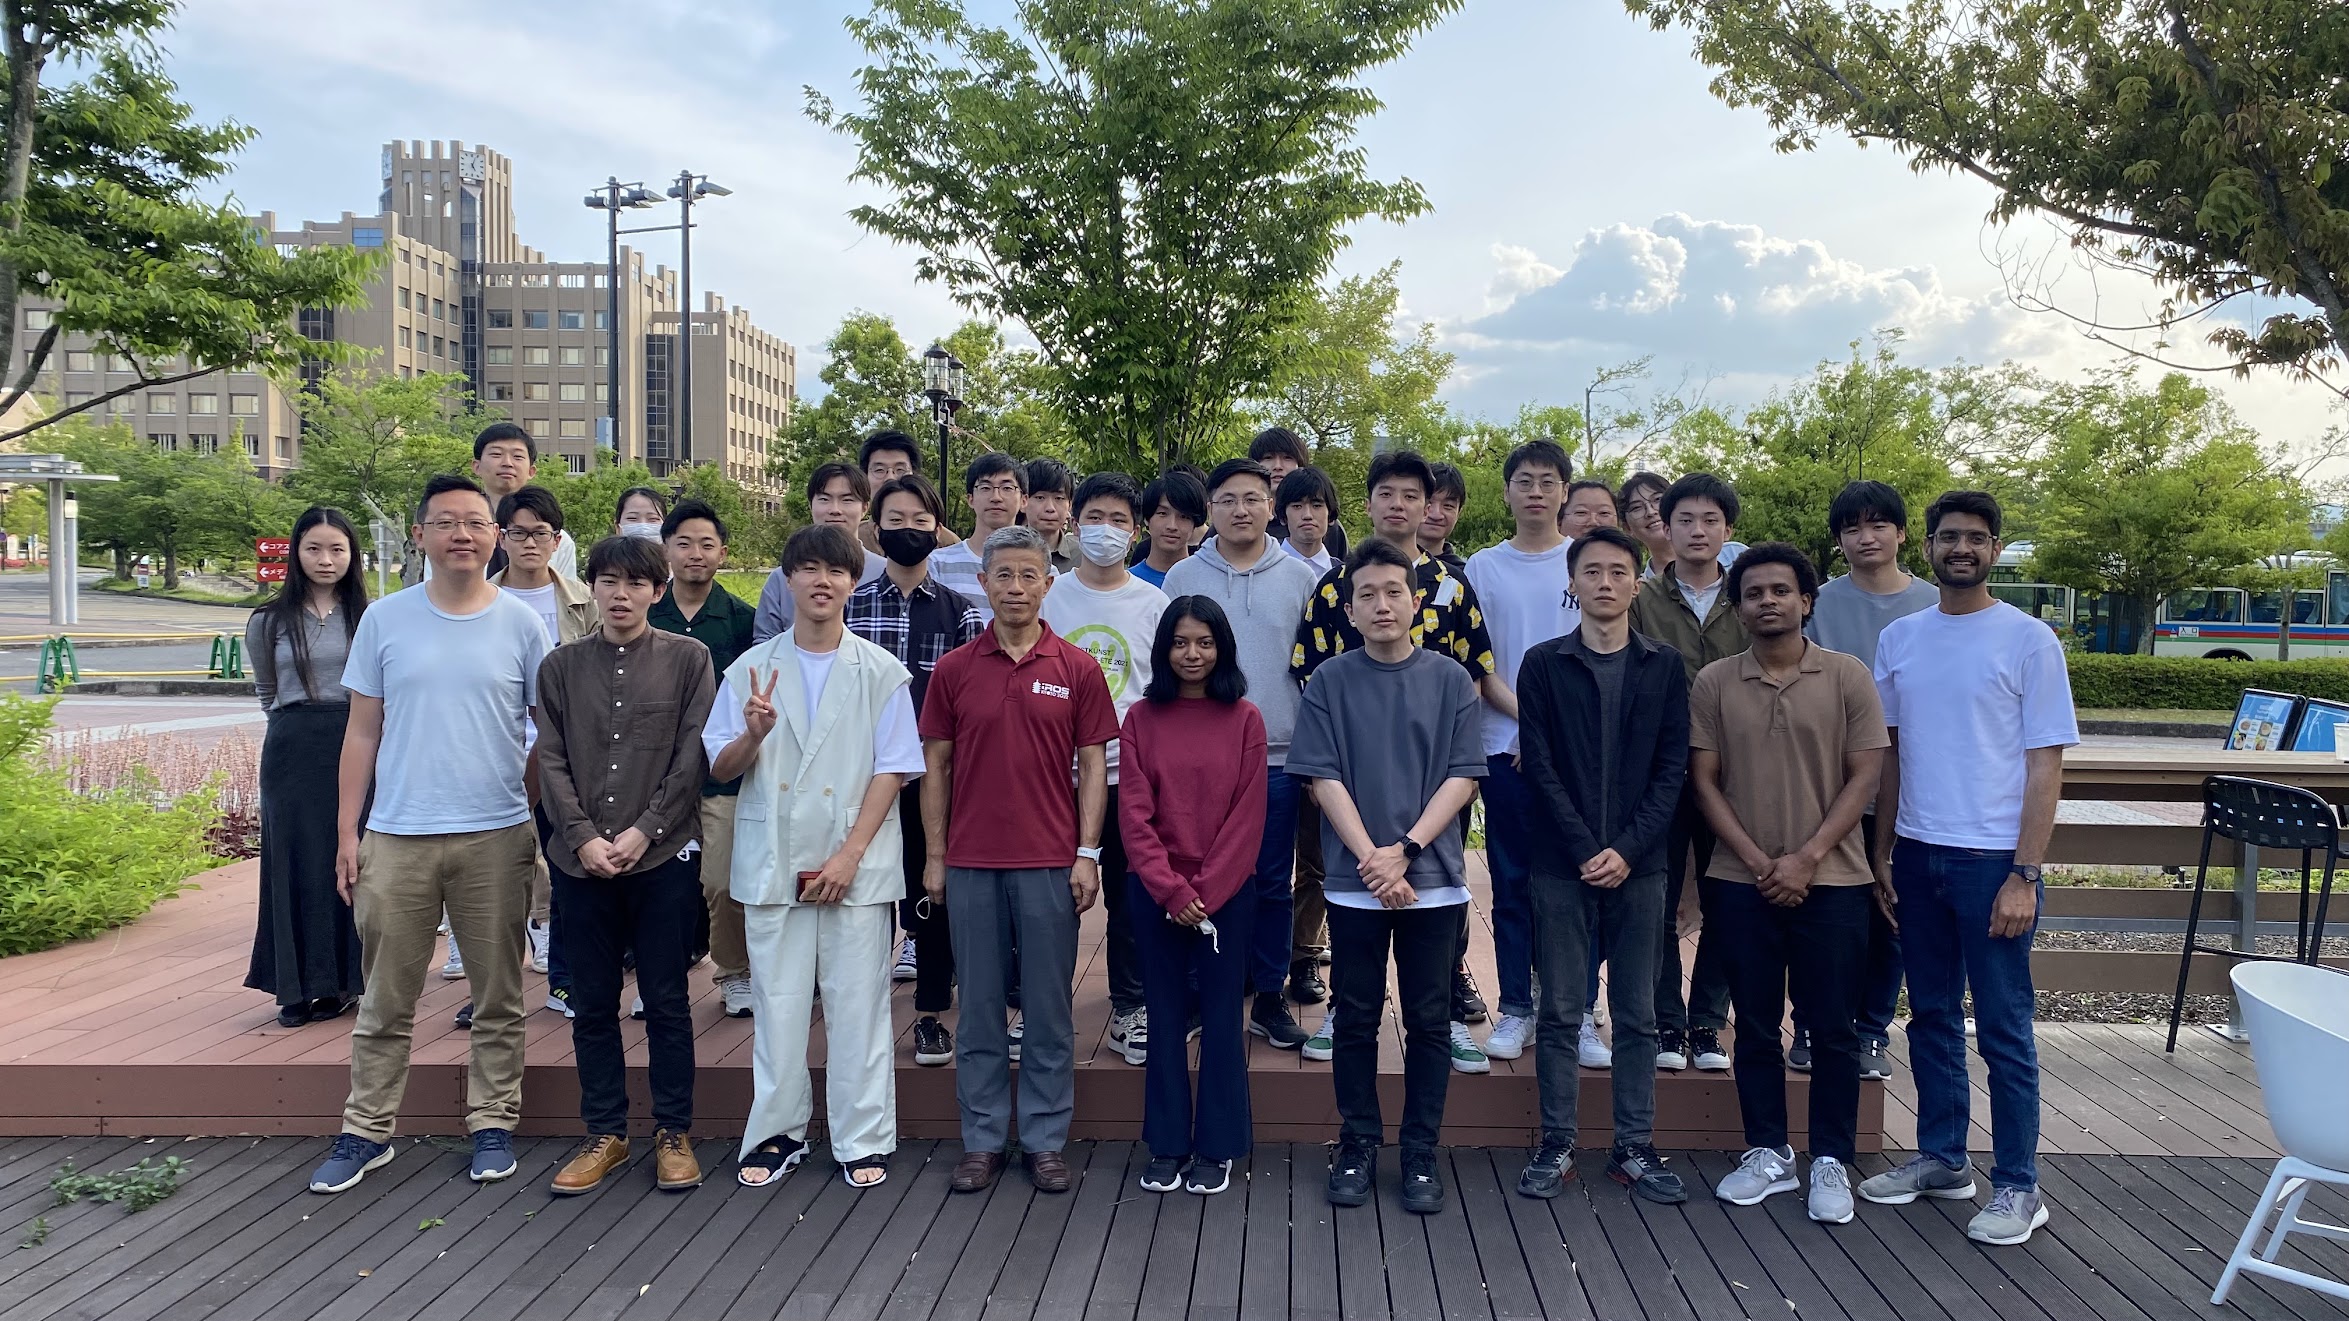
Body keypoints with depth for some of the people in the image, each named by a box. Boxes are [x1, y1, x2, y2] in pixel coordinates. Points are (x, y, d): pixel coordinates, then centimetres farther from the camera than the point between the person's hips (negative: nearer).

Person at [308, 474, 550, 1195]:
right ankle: (366, 1131, 23)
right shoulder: (385, 620, 4)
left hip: (497, 837, -1)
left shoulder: (521, 624, 1)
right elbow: (362, 732, 7)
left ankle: (492, 1124, 22)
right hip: (396, 837, 1)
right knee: (386, 1000, 10)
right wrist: (347, 831, 3)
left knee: (498, 998, 9)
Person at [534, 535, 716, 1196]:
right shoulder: (561, 666, 9)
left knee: (666, 1001, 4)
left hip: (664, 856, -2)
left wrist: (643, 831, -10)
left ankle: (673, 1133, 17)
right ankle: (605, 1134, 22)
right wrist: (585, 838, -8)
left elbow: (693, 757, -3)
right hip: (581, 861, 3)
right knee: (593, 1005, 9)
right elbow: (551, 761, 4)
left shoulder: (688, 658, 2)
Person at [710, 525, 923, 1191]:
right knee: (777, 1003, 6)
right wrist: (752, 734, -16)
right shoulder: (751, 668, 8)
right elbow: (720, 768, 7)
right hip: (773, 862, 2)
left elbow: (893, 769, -2)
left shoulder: (880, 672, 3)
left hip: (856, 865, -1)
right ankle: (778, 1132, 21)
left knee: (857, 1004, 1)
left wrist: (850, 853, -10)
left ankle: (862, 1140, 13)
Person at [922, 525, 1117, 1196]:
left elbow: (1092, 765, 2)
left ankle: (1046, 1140, 19)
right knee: (979, 1007, 9)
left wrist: (1087, 853, -4)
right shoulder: (954, 669, 4)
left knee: (1049, 1009, 7)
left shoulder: (1077, 668, 1)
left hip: (1050, 863, -1)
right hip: (971, 863, 1)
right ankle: (982, 1140, 21)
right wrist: (934, 857, 3)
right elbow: (935, 766, 6)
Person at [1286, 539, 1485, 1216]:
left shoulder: (1449, 679, 3)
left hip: (1433, 880, 0)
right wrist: (1371, 858, -13)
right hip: (1354, 881, 0)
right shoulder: (1331, 680, 2)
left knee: (1428, 1021, 7)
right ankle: (1357, 1147, 21)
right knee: (1355, 1020, 8)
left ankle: (1420, 1154, 19)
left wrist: (1404, 849, -12)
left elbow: (1463, 776, -2)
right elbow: (1324, 778, -4)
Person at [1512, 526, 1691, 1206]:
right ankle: (1556, 1145, 14)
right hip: (1562, 866, -1)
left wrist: (1628, 849, -10)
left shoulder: (1664, 667, 7)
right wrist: (1585, 849, -11)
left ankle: (1634, 1148, 17)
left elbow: (1672, 768, 1)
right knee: (1560, 1011, 5)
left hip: (1638, 865, 1)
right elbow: (1540, 768, -3)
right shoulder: (1543, 664, 3)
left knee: (1637, 1014, 8)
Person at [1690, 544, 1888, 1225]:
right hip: (1742, 882, 2)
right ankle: (1768, 1154, 23)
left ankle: (1831, 1162, 18)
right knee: (1755, 1026, 9)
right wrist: (1758, 862, -8)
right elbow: (1704, 781, 1)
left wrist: (1807, 857, -12)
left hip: (1831, 881, -1)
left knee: (1831, 1027, 5)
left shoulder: (1848, 677, -1)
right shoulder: (1713, 683, 2)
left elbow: (1863, 777, -4)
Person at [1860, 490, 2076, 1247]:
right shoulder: (1899, 639, 8)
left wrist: (2024, 874, -12)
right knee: (1932, 1016, 14)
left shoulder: (2028, 640, -5)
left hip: (1992, 860, -5)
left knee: (2003, 1030, 2)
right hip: (1918, 854, 5)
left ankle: (2017, 1187, 14)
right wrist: (1883, 851, 10)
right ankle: (1941, 1158, 28)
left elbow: (2045, 764, -7)